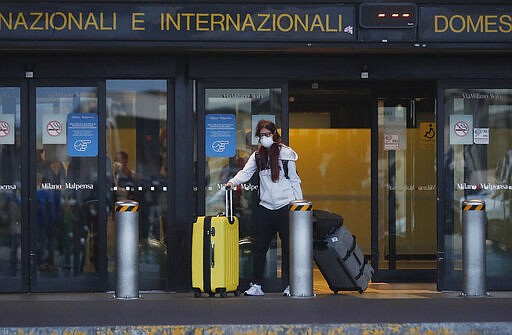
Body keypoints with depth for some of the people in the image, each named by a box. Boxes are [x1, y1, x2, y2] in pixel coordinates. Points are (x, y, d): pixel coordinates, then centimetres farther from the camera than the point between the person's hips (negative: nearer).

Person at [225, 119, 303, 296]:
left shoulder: (286, 153, -1)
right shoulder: (257, 155, 10)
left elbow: (294, 180, 1)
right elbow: (246, 172, -1)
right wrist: (232, 182, -21)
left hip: (285, 206, -3)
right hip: (265, 207, 4)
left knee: (288, 247, 1)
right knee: (260, 247, 3)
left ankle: (289, 285, 8)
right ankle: (256, 285, 8)